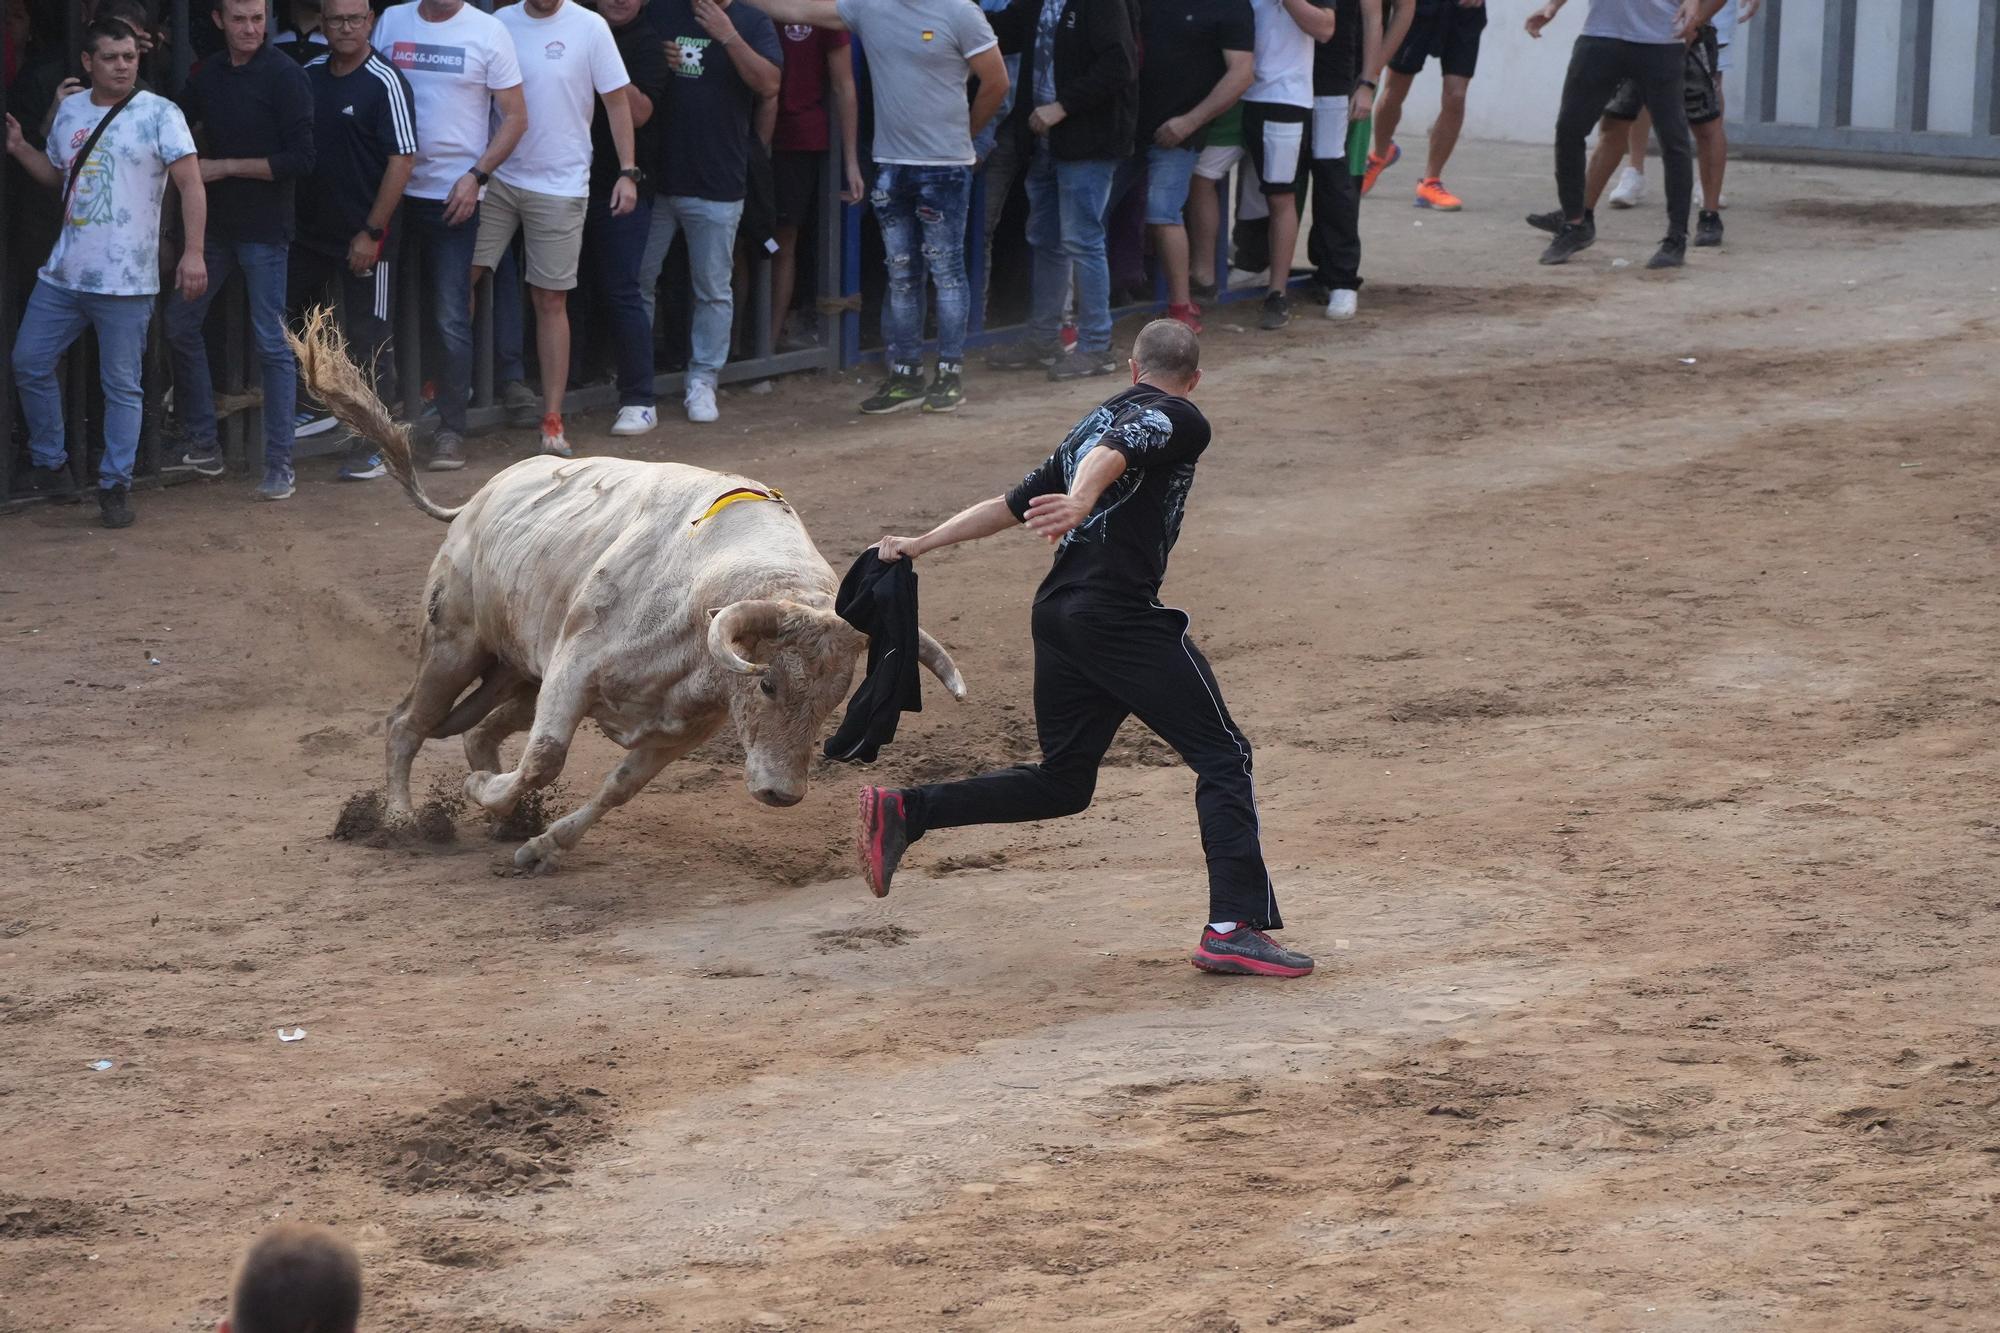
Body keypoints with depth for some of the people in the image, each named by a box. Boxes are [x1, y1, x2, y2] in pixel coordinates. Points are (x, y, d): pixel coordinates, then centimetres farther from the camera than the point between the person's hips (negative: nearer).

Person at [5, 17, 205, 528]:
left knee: (122, 386, 0)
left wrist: (193, 252, -22)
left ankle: (116, 485, 9)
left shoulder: (159, 114, -8)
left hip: (124, 281, -6)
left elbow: (191, 183, -13)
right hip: (63, 274, 6)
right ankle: (50, 467, 25)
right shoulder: (70, 111, 9)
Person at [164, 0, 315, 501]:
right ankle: (203, 446, 23)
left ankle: (279, 464, 1)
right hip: (216, 224, 7)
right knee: (180, 324, 11)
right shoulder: (207, 75, 7)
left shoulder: (284, 77, -11)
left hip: (265, 228, -7)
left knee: (271, 343, -4)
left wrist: (225, 167, -15)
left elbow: (300, 159, -16)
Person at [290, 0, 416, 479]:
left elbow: (402, 160, -15)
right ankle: (317, 407, 33)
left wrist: (372, 232, -17)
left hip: (364, 236, -6)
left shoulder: (385, 83, -12)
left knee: (369, 340, -1)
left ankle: (372, 445, 6)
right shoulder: (308, 76, 6)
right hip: (310, 226, 6)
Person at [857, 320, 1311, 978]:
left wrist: (920, 545, 32)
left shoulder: (1095, 419, 26)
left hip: (1056, 611, 8)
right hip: (1120, 614, -8)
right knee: (1222, 756, -2)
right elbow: (1115, 452, -21)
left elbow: (1011, 505, 25)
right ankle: (1234, 928, -11)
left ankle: (904, 811, 10)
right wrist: (1081, 504, -40)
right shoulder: (1178, 419, 1)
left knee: (1061, 782, 18)